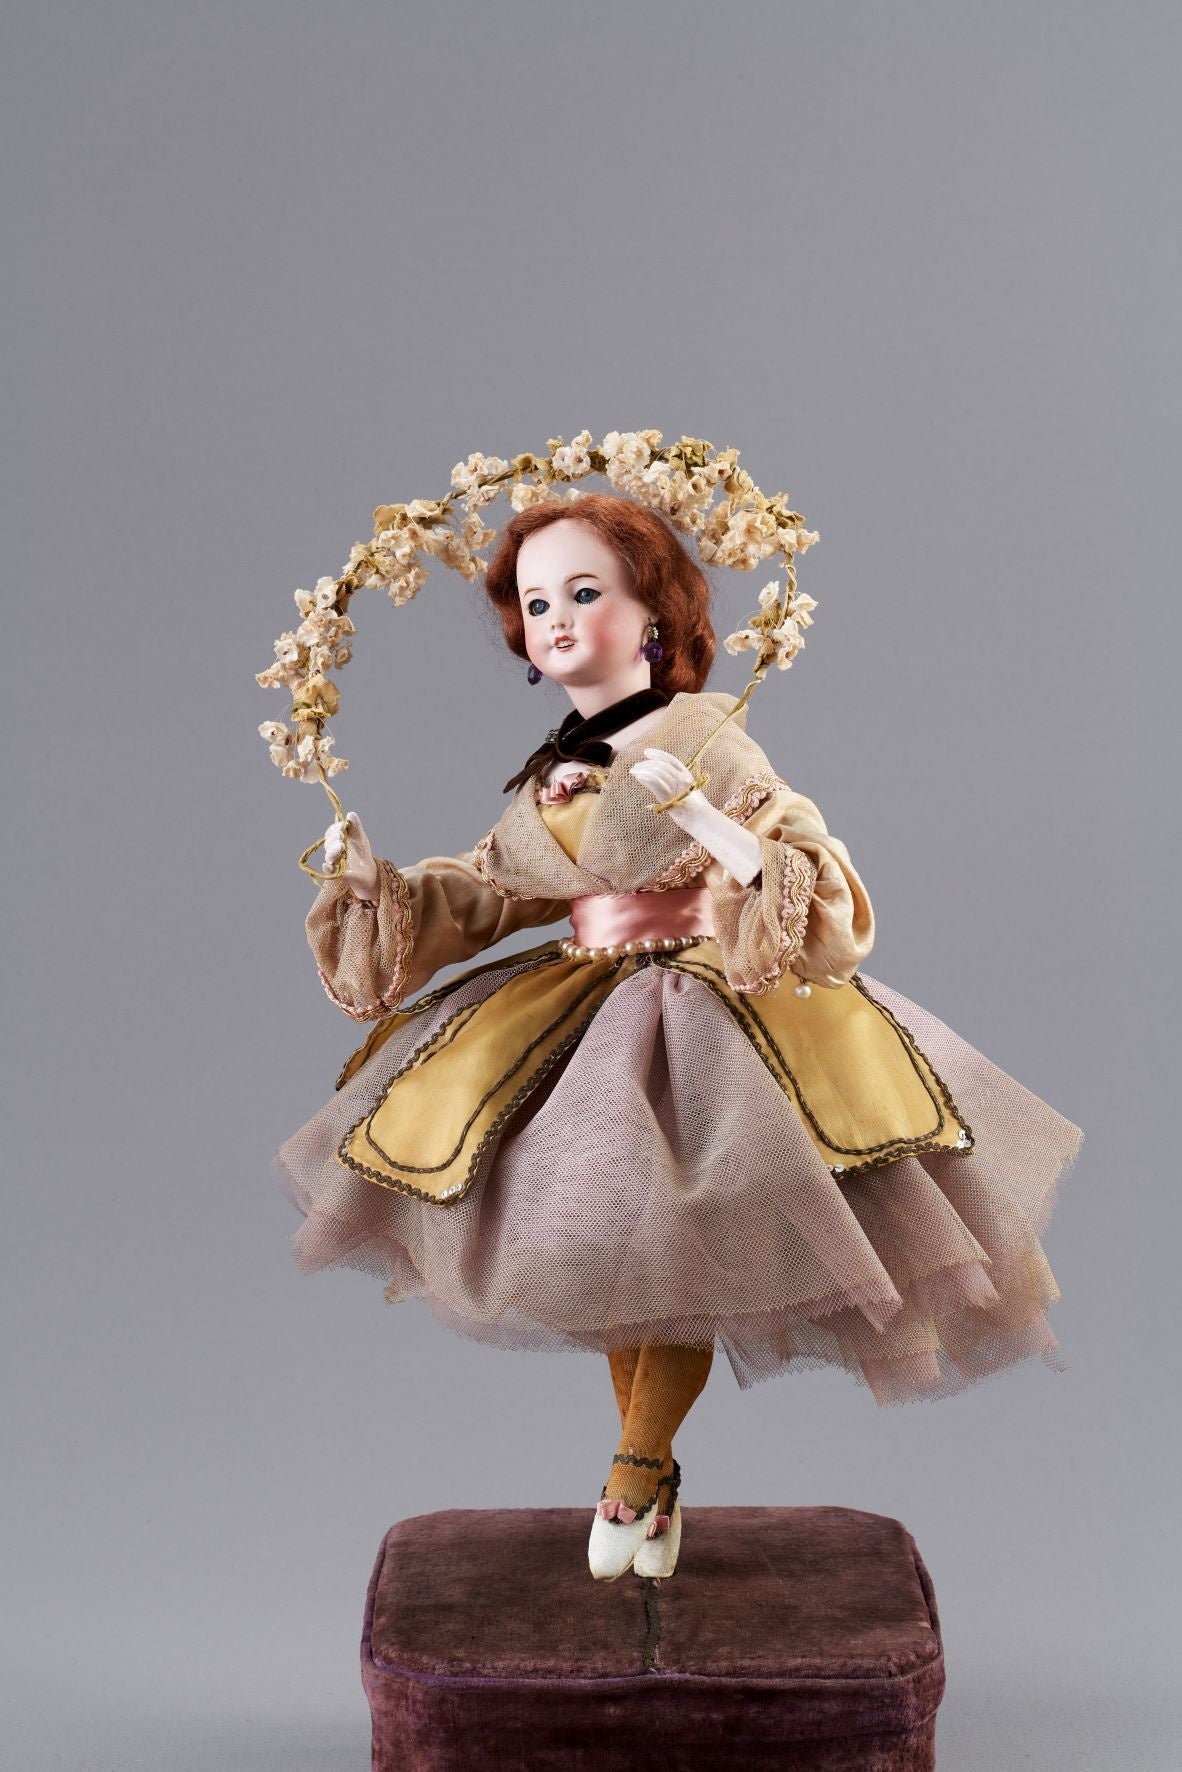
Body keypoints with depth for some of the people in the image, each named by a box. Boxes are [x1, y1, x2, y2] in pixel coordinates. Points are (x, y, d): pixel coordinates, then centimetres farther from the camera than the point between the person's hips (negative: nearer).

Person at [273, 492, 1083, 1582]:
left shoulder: (707, 738, -11)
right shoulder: (551, 772, 9)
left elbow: (812, 881, -18)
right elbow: (486, 893, 19)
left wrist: (695, 812, -32)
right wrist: (377, 880, 5)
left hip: (706, 1018, -7)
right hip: (587, 1021, 7)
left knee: (675, 1261, -2)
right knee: (607, 1253, 11)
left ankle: (635, 1468, 18)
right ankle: (651, 1472, 26)